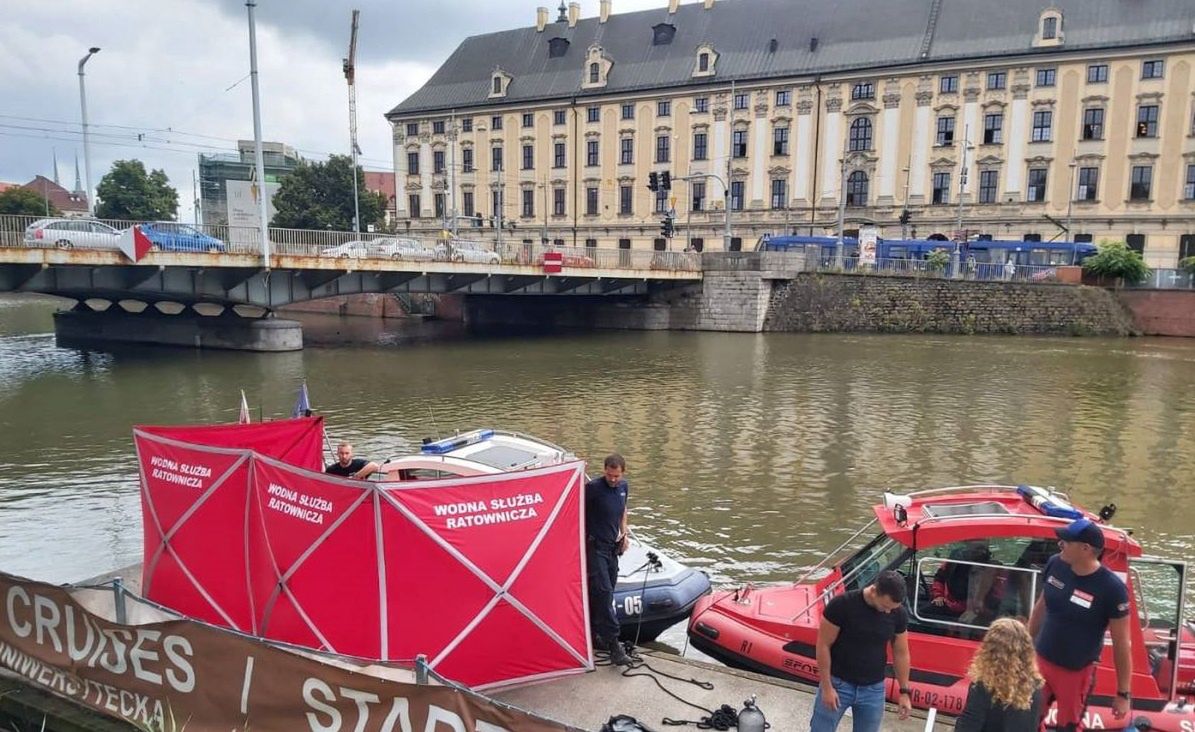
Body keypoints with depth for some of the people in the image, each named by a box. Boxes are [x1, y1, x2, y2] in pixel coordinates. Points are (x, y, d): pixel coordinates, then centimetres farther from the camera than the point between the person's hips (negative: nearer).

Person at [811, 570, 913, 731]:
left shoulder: (898, 614, -8)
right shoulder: (841, 605, -21)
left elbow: (901, 653, 5)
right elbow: (823, 646, -14)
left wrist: (904, 691, 6)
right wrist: (826, 687, -13)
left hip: (873, 689, 3)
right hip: (838, 683, -3)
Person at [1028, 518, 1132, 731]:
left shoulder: (1111, 588, -23)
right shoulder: (1055, 564, -9)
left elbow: (1121, 644, -14)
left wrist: (1123, 693, -9)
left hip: (1076, 672, -4)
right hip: (1040, 661, 4)